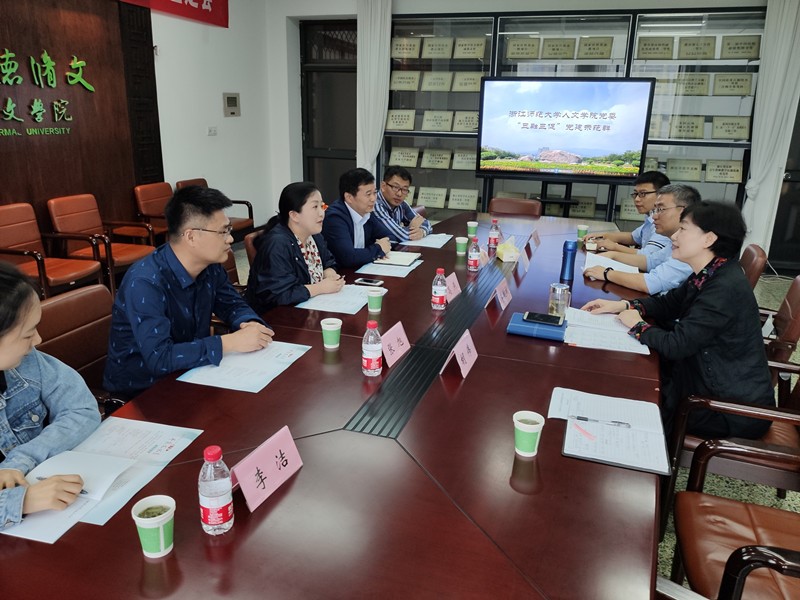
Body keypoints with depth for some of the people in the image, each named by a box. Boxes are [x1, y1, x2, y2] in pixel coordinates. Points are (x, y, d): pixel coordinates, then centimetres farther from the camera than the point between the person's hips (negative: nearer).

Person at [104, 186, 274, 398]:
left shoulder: (210, 266, -6)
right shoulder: (145, 283, -27)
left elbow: (233, 304, 9)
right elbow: (159, 358, -34)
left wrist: (248, 324, -14)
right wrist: (231, 342, -32)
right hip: (138, 390, -7)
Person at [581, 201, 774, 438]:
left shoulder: (725, 289, -30)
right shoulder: (708, 276, 0)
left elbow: (676, 345, -29)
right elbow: (668, 304, 13)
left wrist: (637, 325, -11)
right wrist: (622, 305, -2)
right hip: (714, 381, 8)